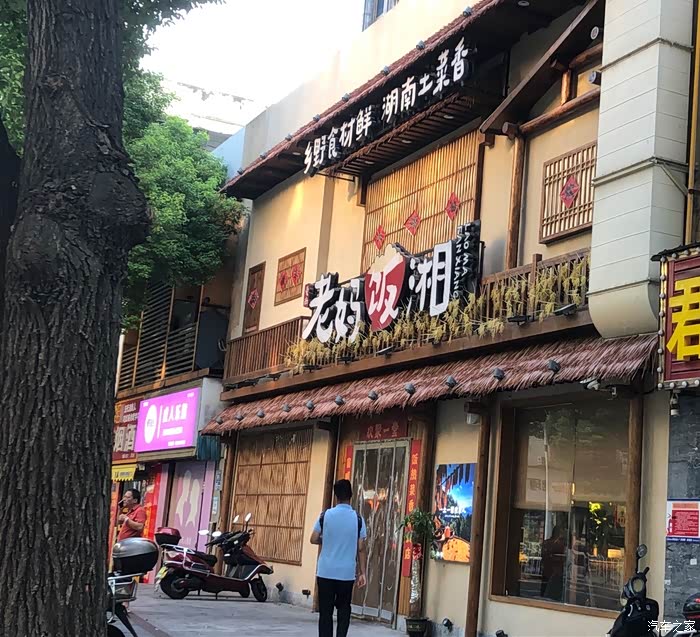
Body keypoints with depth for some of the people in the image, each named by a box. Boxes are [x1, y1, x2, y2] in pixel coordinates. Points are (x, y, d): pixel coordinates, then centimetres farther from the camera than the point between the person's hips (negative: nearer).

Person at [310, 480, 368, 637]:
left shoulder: (326, 515, -3)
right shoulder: (357, 519, -3)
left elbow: (314, 539, 4)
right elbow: (361, 548, -2)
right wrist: (363, 573, 3)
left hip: (326, 572, 0)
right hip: (347, 573, 0)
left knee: (325, 611, 6)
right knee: (343, 610, 12)